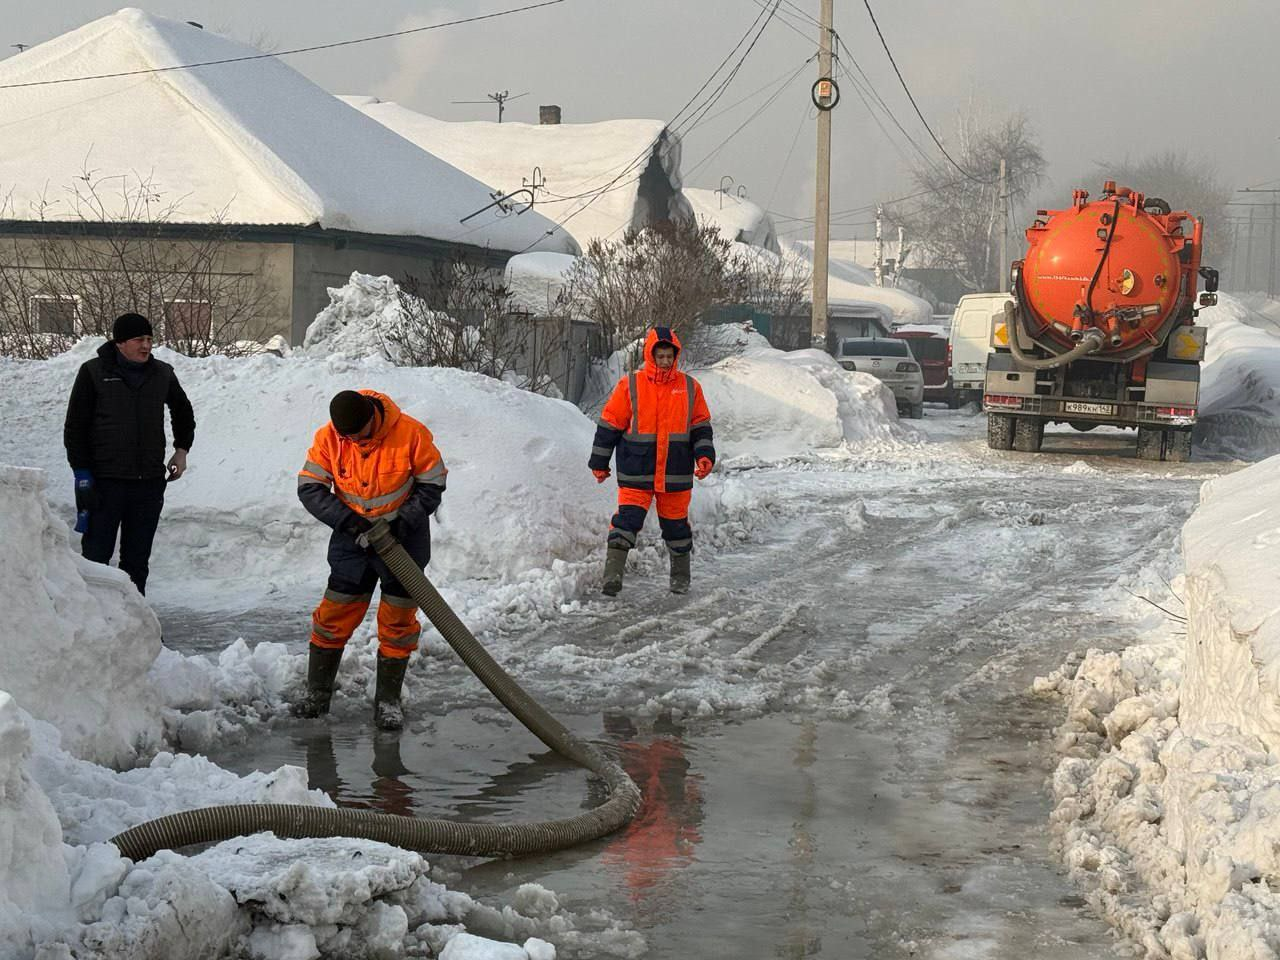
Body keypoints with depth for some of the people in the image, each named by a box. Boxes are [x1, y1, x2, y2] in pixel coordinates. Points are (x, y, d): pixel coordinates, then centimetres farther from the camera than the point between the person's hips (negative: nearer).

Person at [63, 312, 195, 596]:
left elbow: (183, 412, 29)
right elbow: (75, 426, -2)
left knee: (137, 558, 8)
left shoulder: (162, 374, 9)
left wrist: (182, 449, 18)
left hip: (149, 481, 3)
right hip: (104, 479, -3)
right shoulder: (93, 372, -2)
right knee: (96, 553, -2)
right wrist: (81, 472, -8)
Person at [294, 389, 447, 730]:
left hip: (404, 537, -1)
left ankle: (388, 699, 12)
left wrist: (400, 524, -20)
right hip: (352, 536, 2)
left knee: (398, 619, 1)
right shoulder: (328, 438, -15)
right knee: (334, 615, 3)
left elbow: (432, 485, -11)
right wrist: (348, 521, -21)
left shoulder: (411, 433, -21)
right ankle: (317, 692, 17)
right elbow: (309, 488, -10)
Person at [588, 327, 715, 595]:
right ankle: (613, 573, -14)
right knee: (628, 519, -13)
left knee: (676, 523, 13)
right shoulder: (630, 385, -4)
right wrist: (599, 463, 4)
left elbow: (701, 425, 11)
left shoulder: (690, 387, 3)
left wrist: (705, 455, -4)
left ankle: (680, 576, 28)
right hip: (636, 472, -2)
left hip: (676, 473, 2)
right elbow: (609, 424, 1)